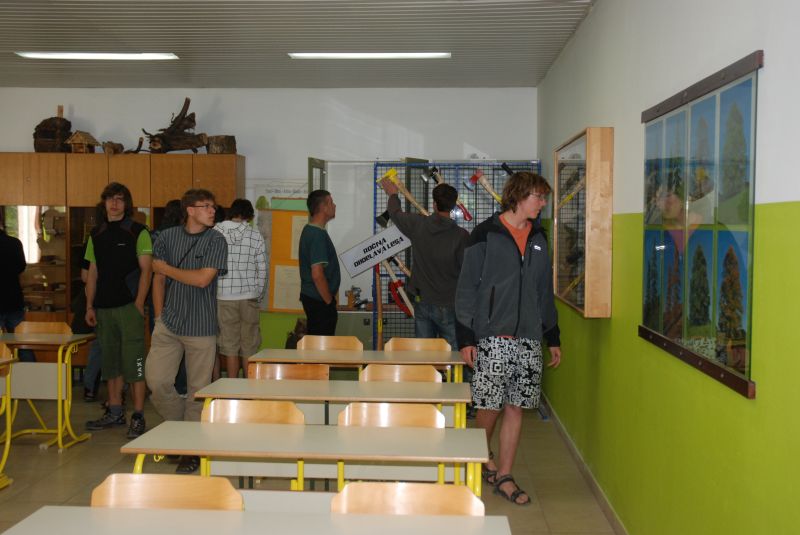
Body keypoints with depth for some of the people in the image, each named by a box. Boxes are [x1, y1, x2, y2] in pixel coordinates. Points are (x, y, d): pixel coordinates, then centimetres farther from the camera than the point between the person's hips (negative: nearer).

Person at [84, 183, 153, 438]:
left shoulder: (138, 232, -2)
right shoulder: (96, 234, 14)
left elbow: (146, 270, -5)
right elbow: (93, 273, 16)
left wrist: (139, 304, -12)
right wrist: (89, 306, 10)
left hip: (129, 305, -6)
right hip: (104, 308, 6)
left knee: (133, 362, -5)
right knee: (110, 361, 12)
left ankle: (138, 417, 0)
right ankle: (115, 412, 22)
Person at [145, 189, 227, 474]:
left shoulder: (215, 240, -4)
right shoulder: (167, 237, 6)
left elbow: (203, 279, -15)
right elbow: (158, 279, 11)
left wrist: (166, 268, -4)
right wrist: (159, 316, 6)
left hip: (201, 327, -3)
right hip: (169, 323, 3)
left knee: (198, 390, 3)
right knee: (156, 380, -5)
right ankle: (180, 424, 22)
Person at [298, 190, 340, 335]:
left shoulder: (309, 230, 11)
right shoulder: (318, 235, -20)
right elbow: (317, 274, -26)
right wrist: (329, 301, -15)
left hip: (311, 296, 10)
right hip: (320, 300, -10)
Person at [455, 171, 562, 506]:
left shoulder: (538, 238, 13)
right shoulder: (486, 234, -4)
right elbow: (466, 288, -5)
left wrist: (553, 337, 17)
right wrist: (465, 338, -9)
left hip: (529, 339, 5)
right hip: (492, 337, -5)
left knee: (516, 407, 6)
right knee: (489, 407, 0)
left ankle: (503, 477, 16)